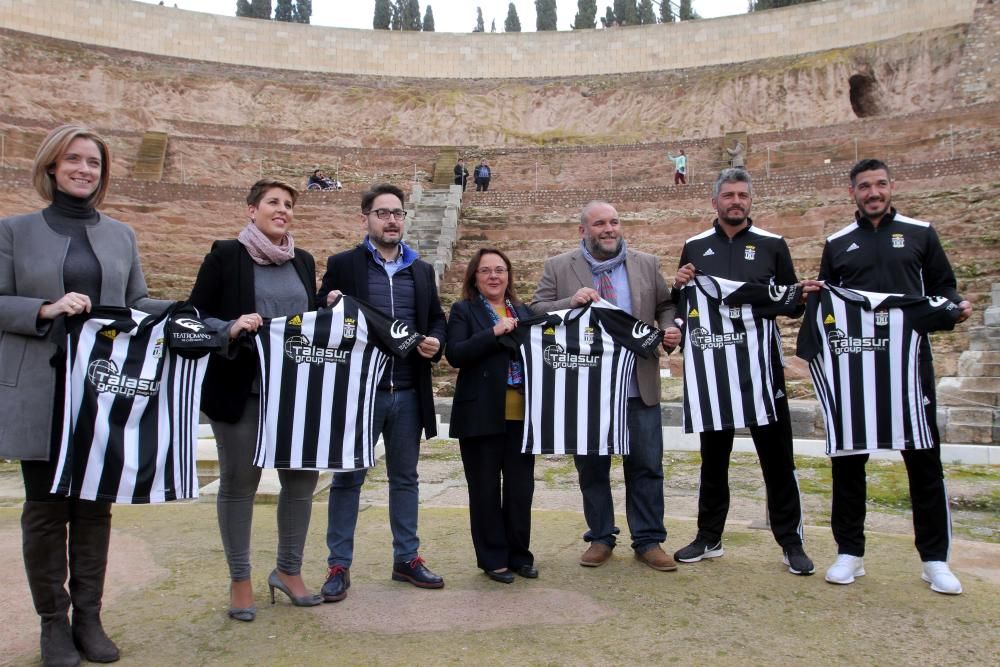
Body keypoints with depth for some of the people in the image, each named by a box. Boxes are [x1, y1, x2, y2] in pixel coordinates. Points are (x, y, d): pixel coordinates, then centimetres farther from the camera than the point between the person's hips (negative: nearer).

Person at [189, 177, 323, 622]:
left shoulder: (303, 262, 12)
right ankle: (240, 581, 22)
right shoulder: (226, 255, -2)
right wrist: (230, 329, -21)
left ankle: (288, 570, 25)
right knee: (239, 482, 7)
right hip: (239, 388, -4)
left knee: (302, 476, 6)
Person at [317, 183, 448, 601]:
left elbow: (437, 319, 17)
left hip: (408, 393, 4)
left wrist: (436, 342, -5)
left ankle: (407, 559, 26)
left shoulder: (422, 270, 12)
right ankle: (339, 566, 18)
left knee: (405, 477, 13)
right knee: (348, 478, 6)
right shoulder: (342, 264, 1)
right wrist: (331, 307, -20)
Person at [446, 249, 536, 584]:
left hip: (521, 414, 4)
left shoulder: (524, 312, 16)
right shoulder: (463, 310, 2)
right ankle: (493, 559, 20)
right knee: (485, 489, 6)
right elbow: (455, 354, -13)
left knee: (521, 488, 9)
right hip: (481, 414, -4)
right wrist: (494, 332, -19)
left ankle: (519, 554, 25)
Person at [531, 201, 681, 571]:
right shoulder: (558, 267, 1)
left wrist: (671, 330, -7)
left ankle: (648, 540, 21)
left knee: (646, 465, 7)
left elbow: (666, 306, 13)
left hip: (639, 387, 1)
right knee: (591, 466, 10)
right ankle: (600, 538, 26)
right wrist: (571, 302, -20)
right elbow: (536, 312, -3)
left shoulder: (646, 264, 7)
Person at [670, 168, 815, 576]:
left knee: (776, 454, 4)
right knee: (713, 454, 11)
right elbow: (680, 307, 12)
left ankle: (791, 542, 17)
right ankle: (709, 538, 24)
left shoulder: (772, 245, 4)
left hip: (762, 364, -1)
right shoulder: (695, 247, 8)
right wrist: (679, 287, -9)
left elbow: (793, 305, 5)